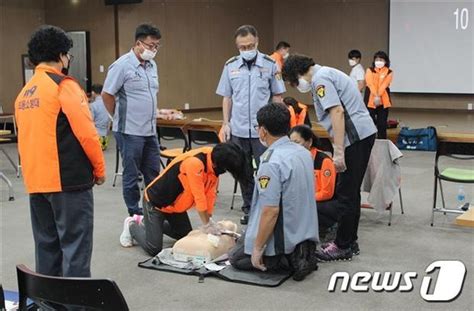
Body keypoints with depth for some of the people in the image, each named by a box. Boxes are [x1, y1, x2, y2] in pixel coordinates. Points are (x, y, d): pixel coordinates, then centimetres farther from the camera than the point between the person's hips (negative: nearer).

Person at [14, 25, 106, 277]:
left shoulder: (23, 93, 13)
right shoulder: (64, 85, -9)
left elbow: (27, 138, 16)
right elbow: (86, 133, -15)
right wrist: (99, 169, -3)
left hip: (36, 182, 7)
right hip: (69, 180, -7)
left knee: (47, 245, 14)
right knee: (75, 246, -2)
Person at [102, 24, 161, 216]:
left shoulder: (152, 65, 10)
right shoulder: (122, 65, -12)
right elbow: (106, 95, -9)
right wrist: (121, 118, 0)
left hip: (150, 131, 7)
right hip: (130, 131, -7)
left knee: (153, 174, 13)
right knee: (131, 175, 5)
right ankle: (134, 214, 16)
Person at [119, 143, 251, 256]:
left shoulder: (215, 160, -10)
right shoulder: (194, 163, -36)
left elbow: (210, 192, -6)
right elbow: (199, 196, -31)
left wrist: (209, 219, -10)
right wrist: (207, 224, -21)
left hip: (175, 205, 9)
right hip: (155, 202, -9)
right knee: (154, 248, -11)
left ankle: (148, 223, 30)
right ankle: (132, 226, 18)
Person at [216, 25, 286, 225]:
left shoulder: (270, 65, -2)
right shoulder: (230, 66, 5)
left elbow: (277, 97, 2)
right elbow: (226, 97, 9)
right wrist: (225, 124, 4)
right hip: (238, 130, 3)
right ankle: (249, 209, 24)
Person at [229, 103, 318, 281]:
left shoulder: (271, 164, -25)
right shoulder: (303, 152, 1)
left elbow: (270, 211, -27)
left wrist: (257, 249, -16)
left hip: (282, 238, -8)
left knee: (236, 257, 18)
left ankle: (288, 260, -4)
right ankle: (299, 254, 6)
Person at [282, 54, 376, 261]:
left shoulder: (319, 78, -10)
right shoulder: (326, 73, 21)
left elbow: (337, 112, -21)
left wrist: (338, 152, -23)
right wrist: (338, 147, 22)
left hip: (355, 136, -10)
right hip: (364, 133, 10)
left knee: (346, 193, -3)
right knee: (351, 191, 15)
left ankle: (343, 246, 6)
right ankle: (349, 240, 24)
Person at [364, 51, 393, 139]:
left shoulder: (389, 72, 5)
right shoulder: (369, 70, 6)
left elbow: (384, 85, -8)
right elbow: (370, 84, -7)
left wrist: (378, 96, -21)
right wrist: (375, 96, -19)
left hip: (383, 101, 0)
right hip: (370, 100, 0)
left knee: (382, 123, 3)